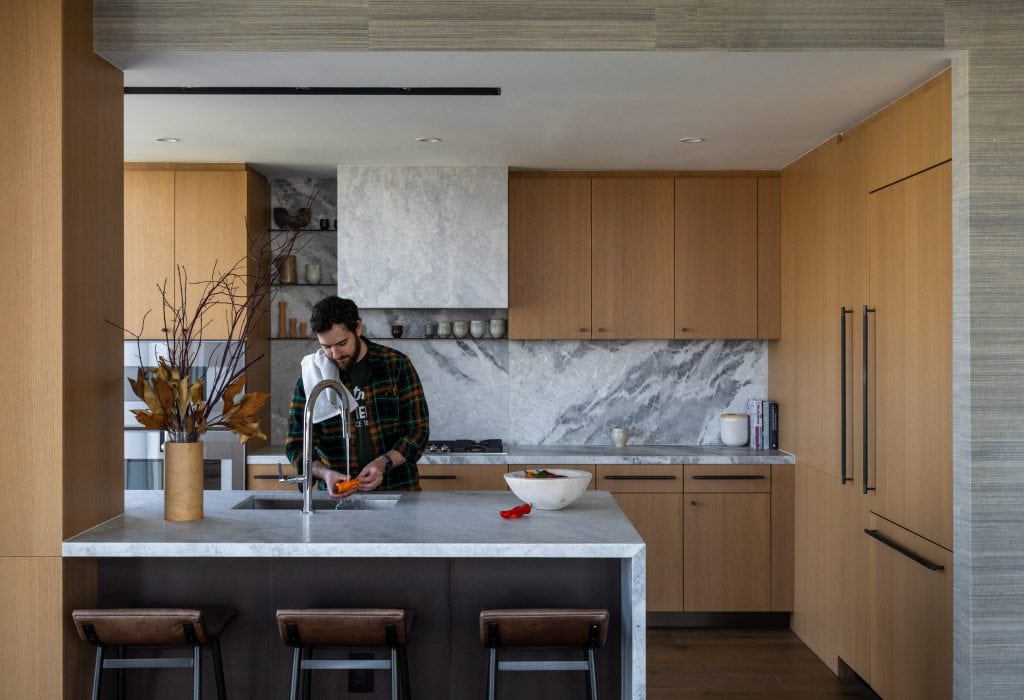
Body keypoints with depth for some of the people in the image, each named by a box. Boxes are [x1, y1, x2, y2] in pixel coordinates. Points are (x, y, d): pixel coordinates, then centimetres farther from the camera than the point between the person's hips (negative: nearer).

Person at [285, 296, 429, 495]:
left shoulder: (396, 365, 1)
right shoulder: (311, 377, 4)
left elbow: (418, 430, 2)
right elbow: (296, 445, 6)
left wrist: (384, 463, -14)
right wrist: (324, 473, -13)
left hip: (397, 490, -1)